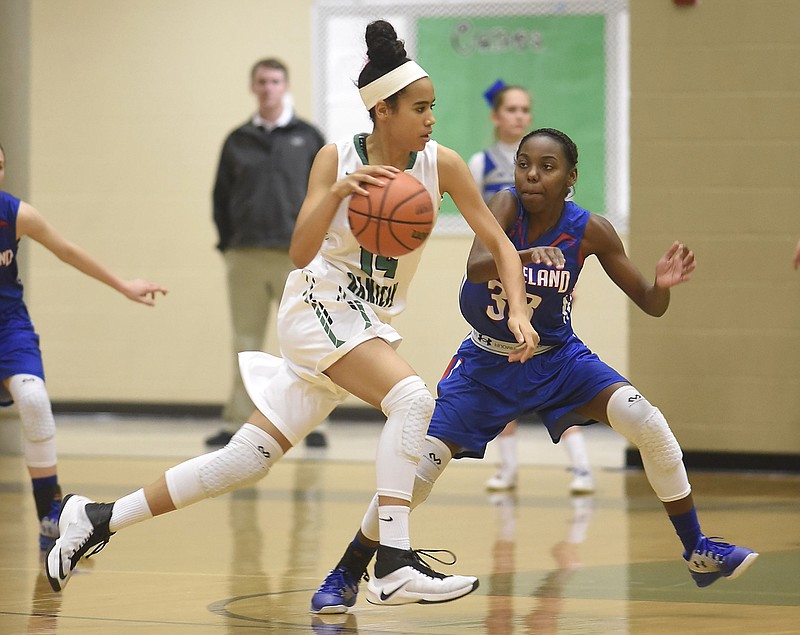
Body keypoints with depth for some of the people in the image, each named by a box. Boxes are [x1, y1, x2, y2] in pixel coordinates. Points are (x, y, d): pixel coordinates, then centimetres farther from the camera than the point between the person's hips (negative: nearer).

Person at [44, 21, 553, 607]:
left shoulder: (442, 165, -3)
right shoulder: (337, 159, -11)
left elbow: (500, 244, -1)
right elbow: (300, 253, -17)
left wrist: (518, 314, -15)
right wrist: (337, 193, -32)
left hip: (369, 324, 5)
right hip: (318, 307, -5)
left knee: (249, 458, 5)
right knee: (411, 398, -29)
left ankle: (101, 518, 16)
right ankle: (394, 564, -32)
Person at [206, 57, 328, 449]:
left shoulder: (308, 138, 6)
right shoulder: (237, 141, 10)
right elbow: (221, 197, 12)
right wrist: (227, 244, 4)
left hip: (296, 256, -2)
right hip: (245, 257, 2)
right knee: (245, 345, 4)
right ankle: (239, 421, 8)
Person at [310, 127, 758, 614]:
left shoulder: (590, 231, -15)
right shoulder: (506, 206, -20)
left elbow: (649, 305, -9)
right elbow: (477, 265, -40)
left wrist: (663, 285, -33)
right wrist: (532, 255, -60)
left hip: (556, 358, 1)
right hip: (487, 363, -1)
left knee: (644, 419, -20)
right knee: (419, 465, -11)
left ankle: (698, 552, -6)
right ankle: (345, 577, 8)